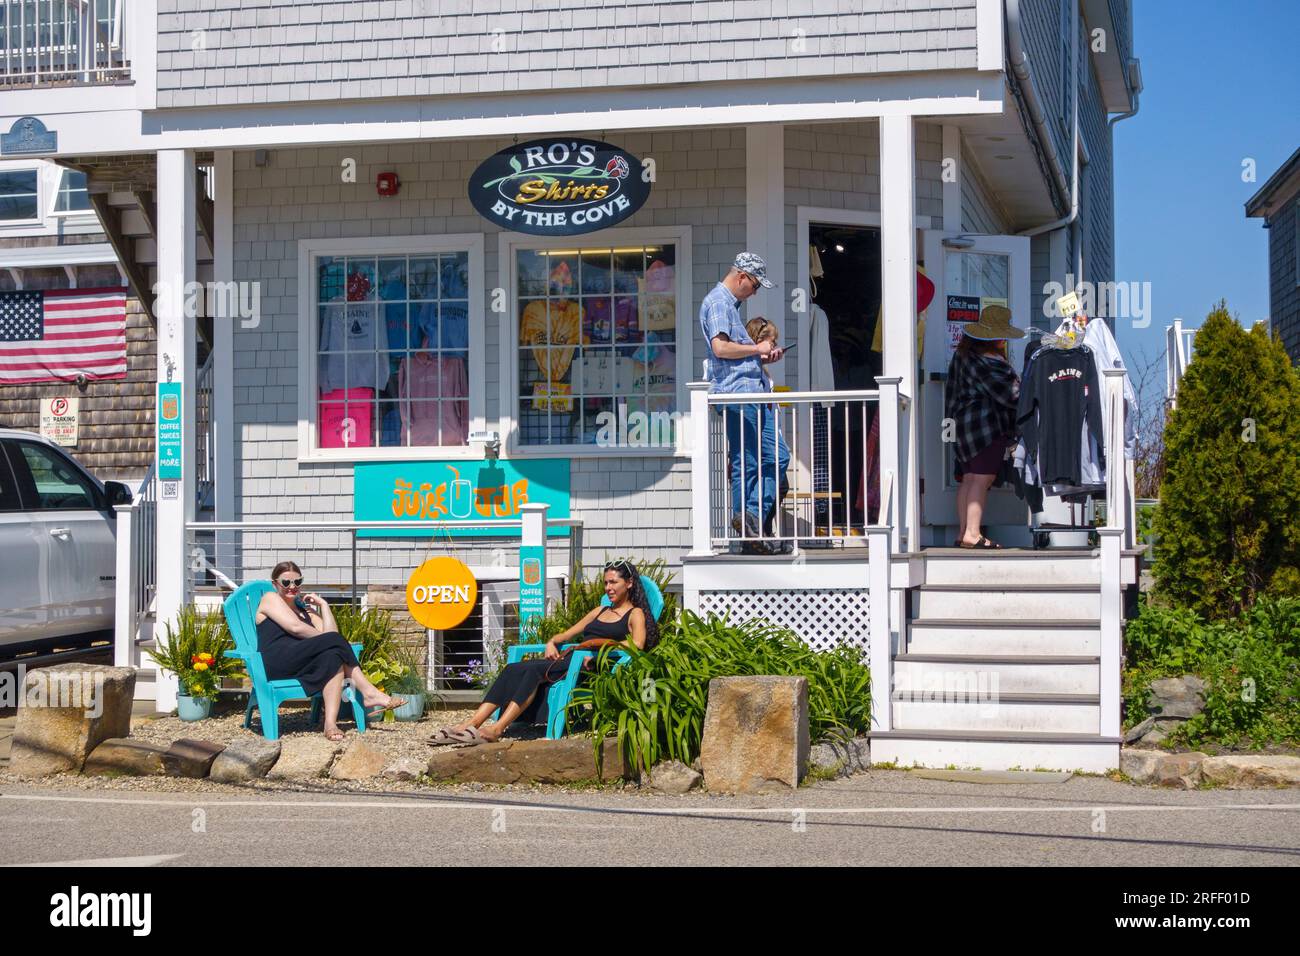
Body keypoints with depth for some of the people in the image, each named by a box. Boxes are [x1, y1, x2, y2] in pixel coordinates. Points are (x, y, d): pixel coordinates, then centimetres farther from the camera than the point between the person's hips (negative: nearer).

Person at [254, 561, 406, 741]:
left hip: (298, 668, 7)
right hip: (276, 664, -7)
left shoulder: (305, 609, 28)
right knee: (334, 641, -23)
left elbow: (330, 633, 11)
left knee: (333, 656, -23)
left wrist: (323, 604, 8)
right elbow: (295, 627, -8)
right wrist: (326, 640, -5)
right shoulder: (270, 598, 9)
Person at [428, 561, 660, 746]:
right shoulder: (600, 611, 33)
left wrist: (600, 642, -13)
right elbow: (567, 634, 33)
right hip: (573, 660, 7)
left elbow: (637, 644, -10)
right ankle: (471, 724, -32)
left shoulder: (636, 614, 10)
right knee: (513, 669, -20)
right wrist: (552, 642, 11)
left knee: (534, 670, -31)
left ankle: (497, 729, -42)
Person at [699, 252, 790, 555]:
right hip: (736, 393, -10)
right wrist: (756, 349, -9)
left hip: (753, 392, 10)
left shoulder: (731, 304, 25)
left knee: (778, 456, 3)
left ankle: (752, 517, 1)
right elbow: (720, 347, -21)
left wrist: (763, 358, 17)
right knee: (746, 464, -7)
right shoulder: (717, 302, -7)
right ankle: (747, 531, -3)